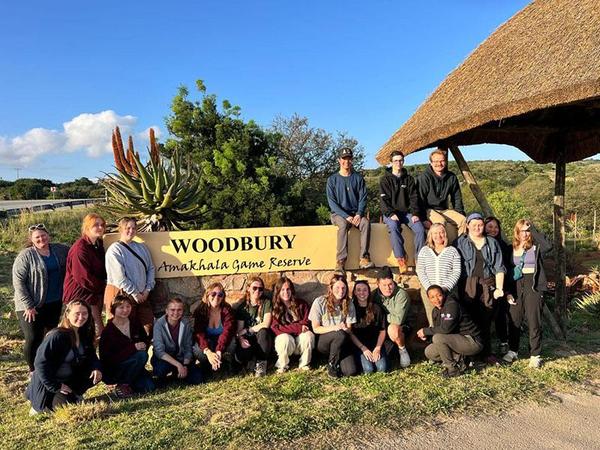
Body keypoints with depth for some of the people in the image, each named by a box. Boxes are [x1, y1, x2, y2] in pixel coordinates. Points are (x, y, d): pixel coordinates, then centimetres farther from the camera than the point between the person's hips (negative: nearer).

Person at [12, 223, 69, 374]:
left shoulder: (60, 250, 2)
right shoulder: (26, 255, -11)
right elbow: (18, 281, -13)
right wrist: (28, 305, -16)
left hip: (55, 303, 5)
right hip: (32, 307, -5)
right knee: (33, 338, -3)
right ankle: (33, 370, 17)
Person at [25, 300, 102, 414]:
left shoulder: (85, 334, -2)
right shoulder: (56, 336, -25)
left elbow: (91, 355, 7)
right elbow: (40, 363, -25)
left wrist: (96, 368, -16)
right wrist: (55, 387, -22)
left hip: (71, 379, 7)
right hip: (48, 384, -7)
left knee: (96, 374, -11)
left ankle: (73, 395, 6)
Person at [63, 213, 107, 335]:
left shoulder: (98, 245, 9)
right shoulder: (80, 247, -18)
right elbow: (82, 277, -21)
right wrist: (102, 286, -11)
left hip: (95, 293, 9)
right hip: (80, 295, -9)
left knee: (95, 328, 13)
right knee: (98, 330, -8)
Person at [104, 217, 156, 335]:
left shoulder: (142, 247, 11)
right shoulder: (115, 249, -8)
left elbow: (151, 268, 11)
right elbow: (119, 277, -15)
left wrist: (147, 289, -1)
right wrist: (135, 293, -12)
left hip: (142, 295, 6)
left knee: (149, 326, 4)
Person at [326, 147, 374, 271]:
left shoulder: (358, 178, 10)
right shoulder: (332, 179, 4)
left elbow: (363, 198, 5)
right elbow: (332, 202, -4)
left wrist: (359, 214, -15)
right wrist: (346, 216, -17)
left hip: (356, 213, 2)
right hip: (338, 214, -2)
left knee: (366, 223, -30)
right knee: (343, 224, -35)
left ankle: (364, 258, -32)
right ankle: (340, 261, -36)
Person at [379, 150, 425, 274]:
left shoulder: (409, 179, 15)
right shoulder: (385, 179, 5)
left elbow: (414, 198, 9)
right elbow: (383, 199, -4)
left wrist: (415, 213, -8)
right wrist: (391, 214, -19)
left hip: (407, 212, 3)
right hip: (390, 213, -3)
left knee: (420, 229, -25)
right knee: (394, 228, -35)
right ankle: (401, 260, -33)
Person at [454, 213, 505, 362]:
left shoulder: (492, 243, 14)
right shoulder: (460, 242, 7)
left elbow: (499, 268, 10)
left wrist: (499, 288, 0)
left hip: (487, 285, 2)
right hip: (468, 286, -2)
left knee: (486, 321, 5)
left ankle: (486, 352, 17)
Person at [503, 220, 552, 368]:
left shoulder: (536, 247, 0)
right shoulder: (511, 249, 8)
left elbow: (548, 246, -25)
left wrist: (533, 230, -18)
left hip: (533, 287, -3)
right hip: (516, 287, 3)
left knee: (534, 322, 1)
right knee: (513, 321, 8)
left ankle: (535, 355, 12)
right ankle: (513, 351, 23)